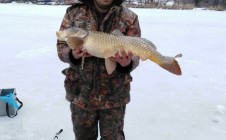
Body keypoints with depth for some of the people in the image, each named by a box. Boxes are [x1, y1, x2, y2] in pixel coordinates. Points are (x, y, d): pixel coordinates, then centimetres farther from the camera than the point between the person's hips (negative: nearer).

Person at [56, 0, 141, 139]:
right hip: (81, 92, 2)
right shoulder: (74, 12, -1)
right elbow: (61, 46, 2)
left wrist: (127, 63, -28)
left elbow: (135, 53, -5)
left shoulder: (129, 18, -4)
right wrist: (73, 55, -20)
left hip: (114, 95, -1)